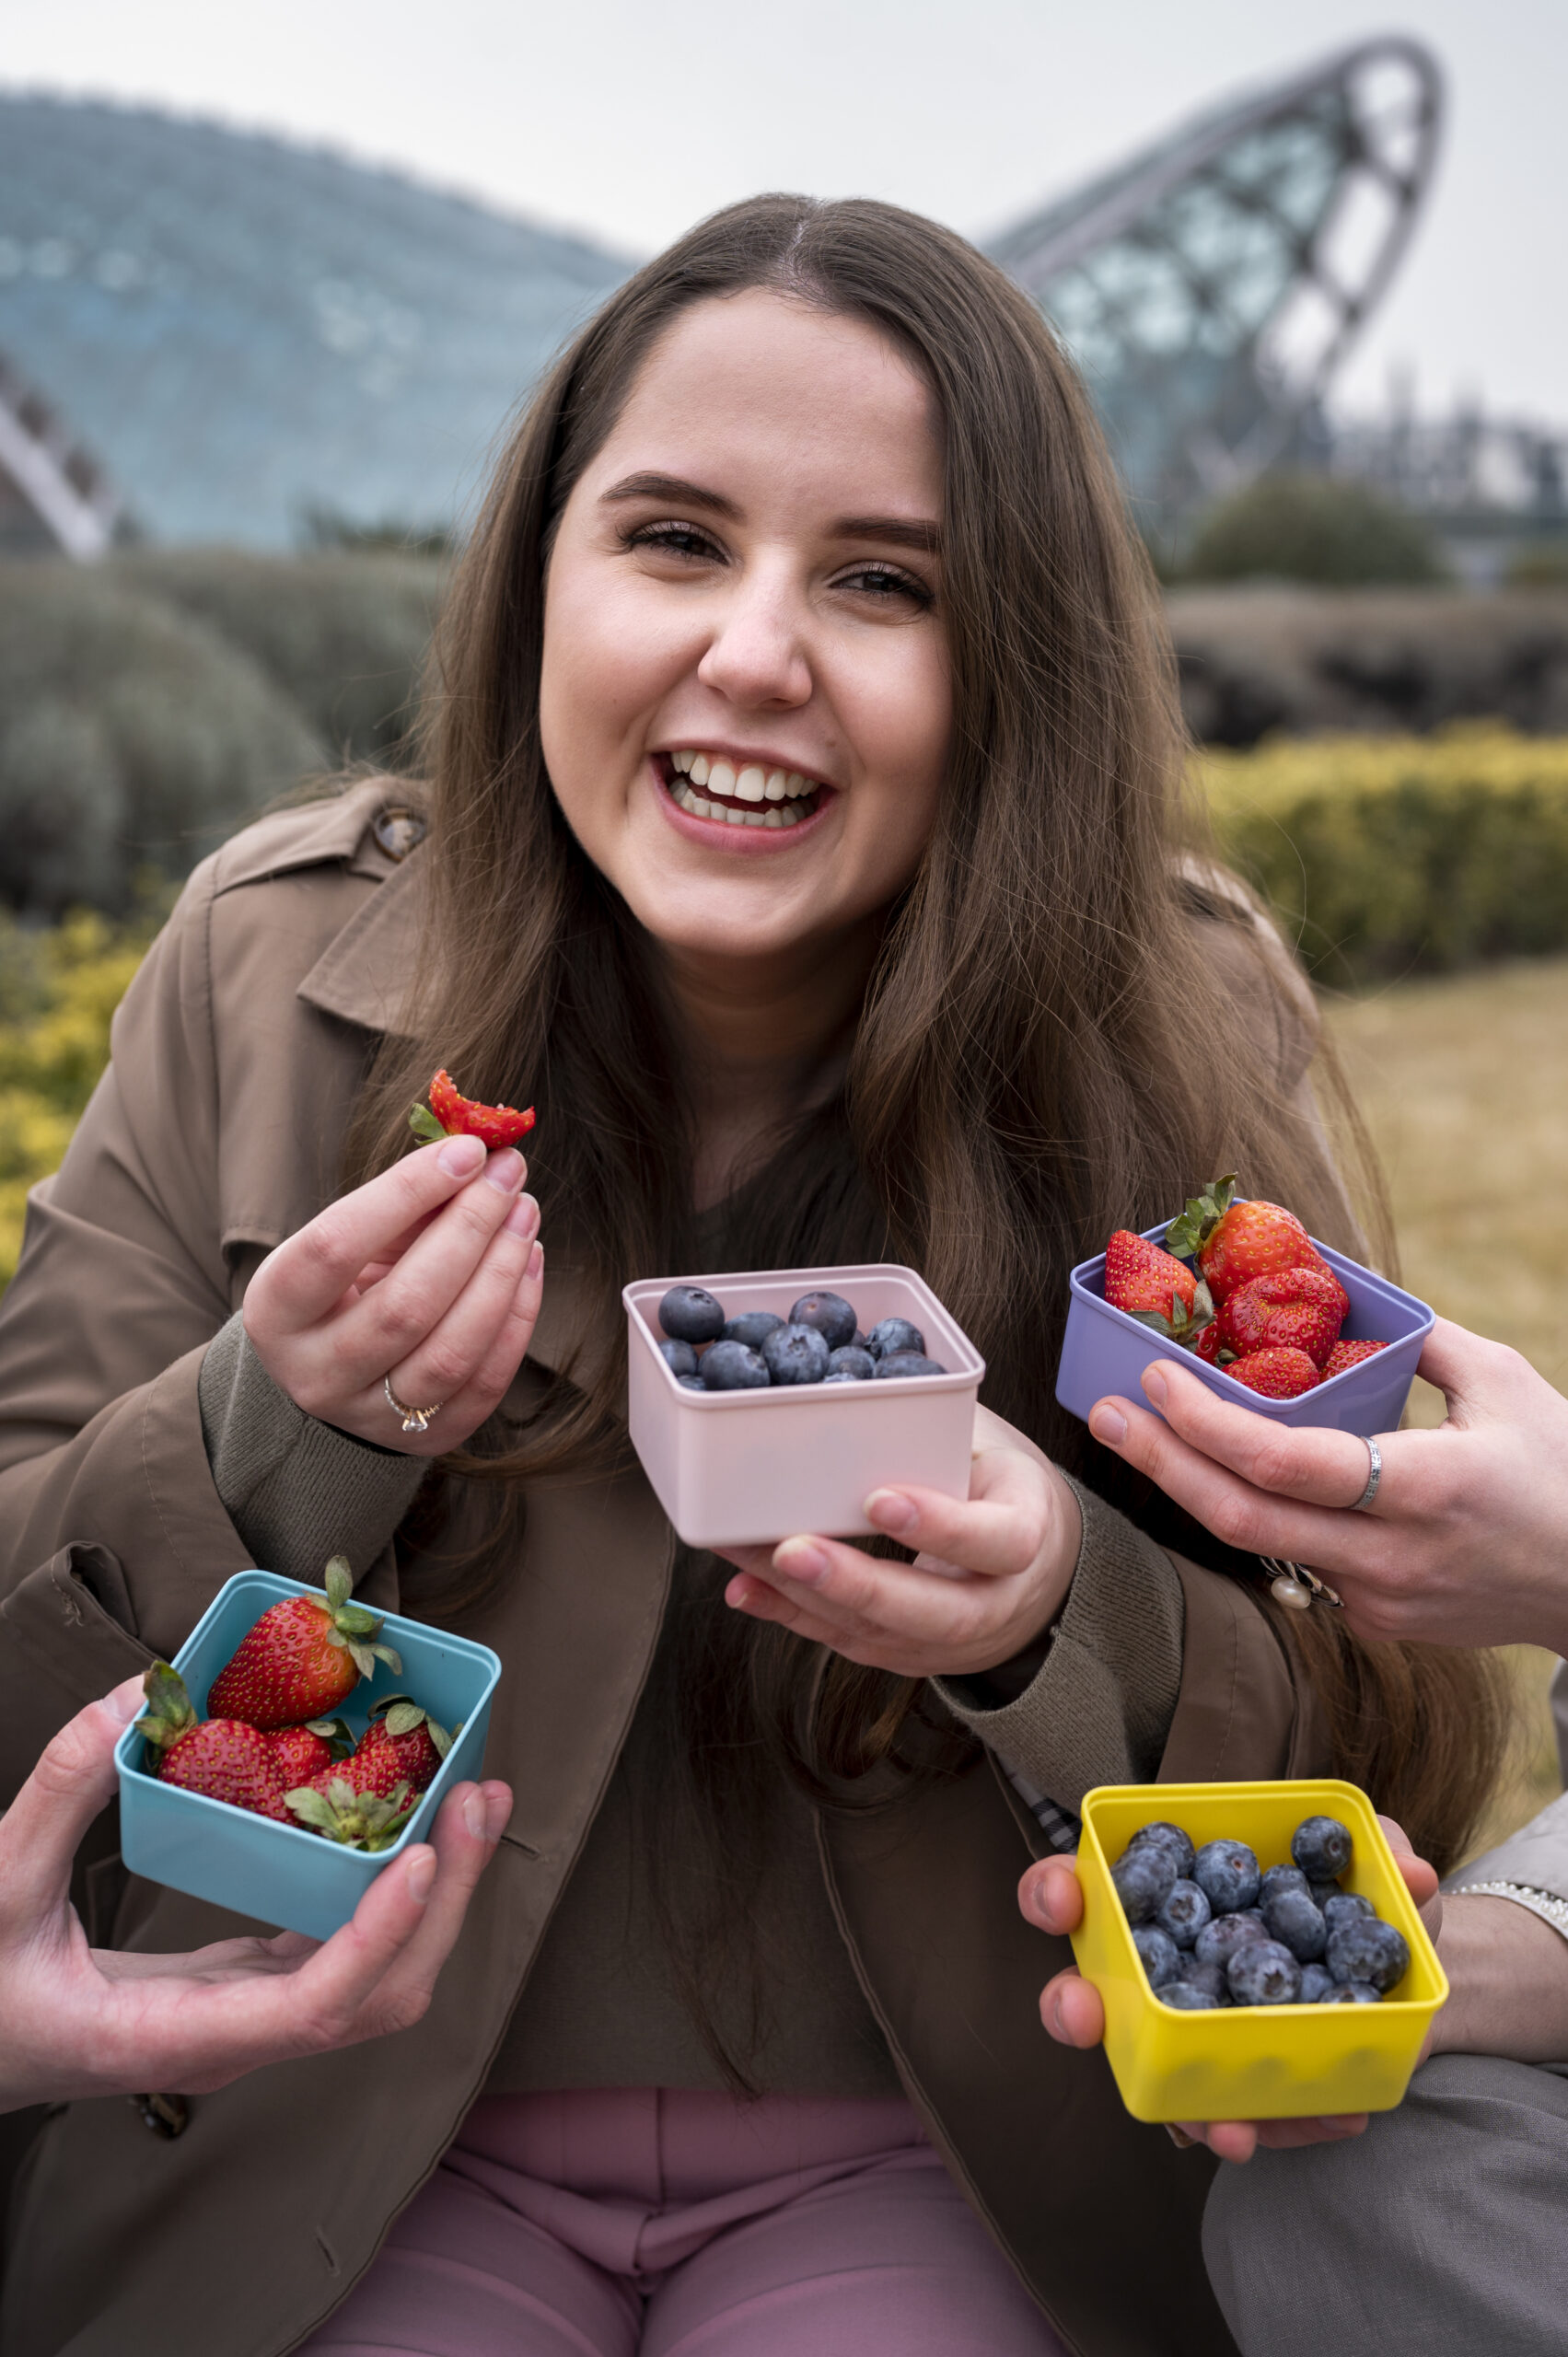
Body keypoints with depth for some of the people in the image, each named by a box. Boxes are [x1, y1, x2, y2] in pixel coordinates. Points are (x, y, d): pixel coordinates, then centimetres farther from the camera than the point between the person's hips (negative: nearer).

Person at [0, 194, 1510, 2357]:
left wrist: (1071, 1622, -28)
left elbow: (1372, 1768, -7)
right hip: (364, 2146, 2)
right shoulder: (278, 961, -8)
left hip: (922, 2166, 0)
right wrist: (275, 1430, -24)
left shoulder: (1174, 1033, -11)